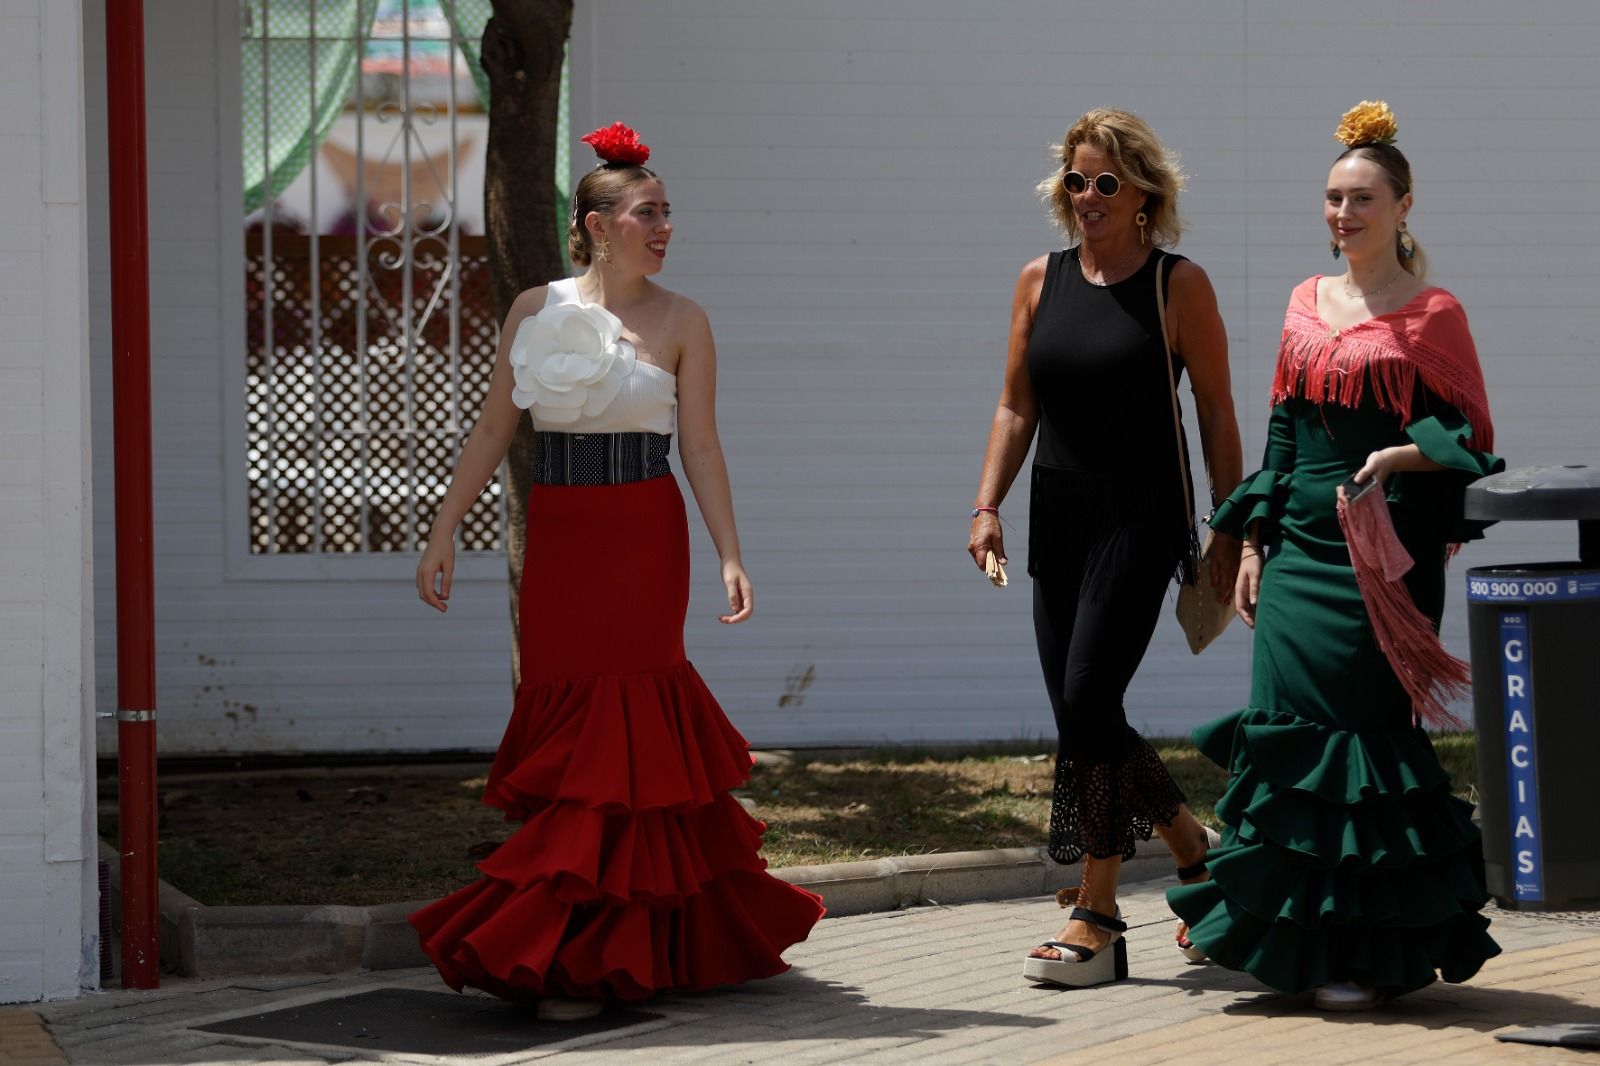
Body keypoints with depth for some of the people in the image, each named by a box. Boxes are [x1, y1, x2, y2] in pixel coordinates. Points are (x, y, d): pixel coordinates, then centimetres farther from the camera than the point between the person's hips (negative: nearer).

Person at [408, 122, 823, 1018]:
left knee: (617, 721, -5)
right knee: (562, 704, 2)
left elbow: (702, 446, -1)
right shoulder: (536, 311, 5)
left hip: (644, 534, -3)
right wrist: (445, 532, 4)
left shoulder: (680, 321, 0)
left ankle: (585, 955, -2)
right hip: (559, 532, 3)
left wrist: (732, 557, -8)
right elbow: (494, 429, 8)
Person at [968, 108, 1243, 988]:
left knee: (1087, 701, -14)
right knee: (1081, 716, 4)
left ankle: (1095, 920, -8)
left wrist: (1231, 535, -3)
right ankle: (1190, 845, 22)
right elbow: (1015, 408, 12)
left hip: (1141, 518, -6)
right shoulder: (1041, 281, 10)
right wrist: (987, 505, 0)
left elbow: (1216, 415, -1)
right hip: (1057, 519, 6)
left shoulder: (1179, 286, -2)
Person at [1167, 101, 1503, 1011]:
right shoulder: (1306, 305, 14)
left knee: (1365, 740, -6)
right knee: (1292, 733, 2)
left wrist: (1403, 457, -21)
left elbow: (1472, 437, -3)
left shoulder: (1432, 314, -2)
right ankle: (1303, 943, 12)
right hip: (1302, 551, 5)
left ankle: (1368, 953, 1)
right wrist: (1255, 540, 11)